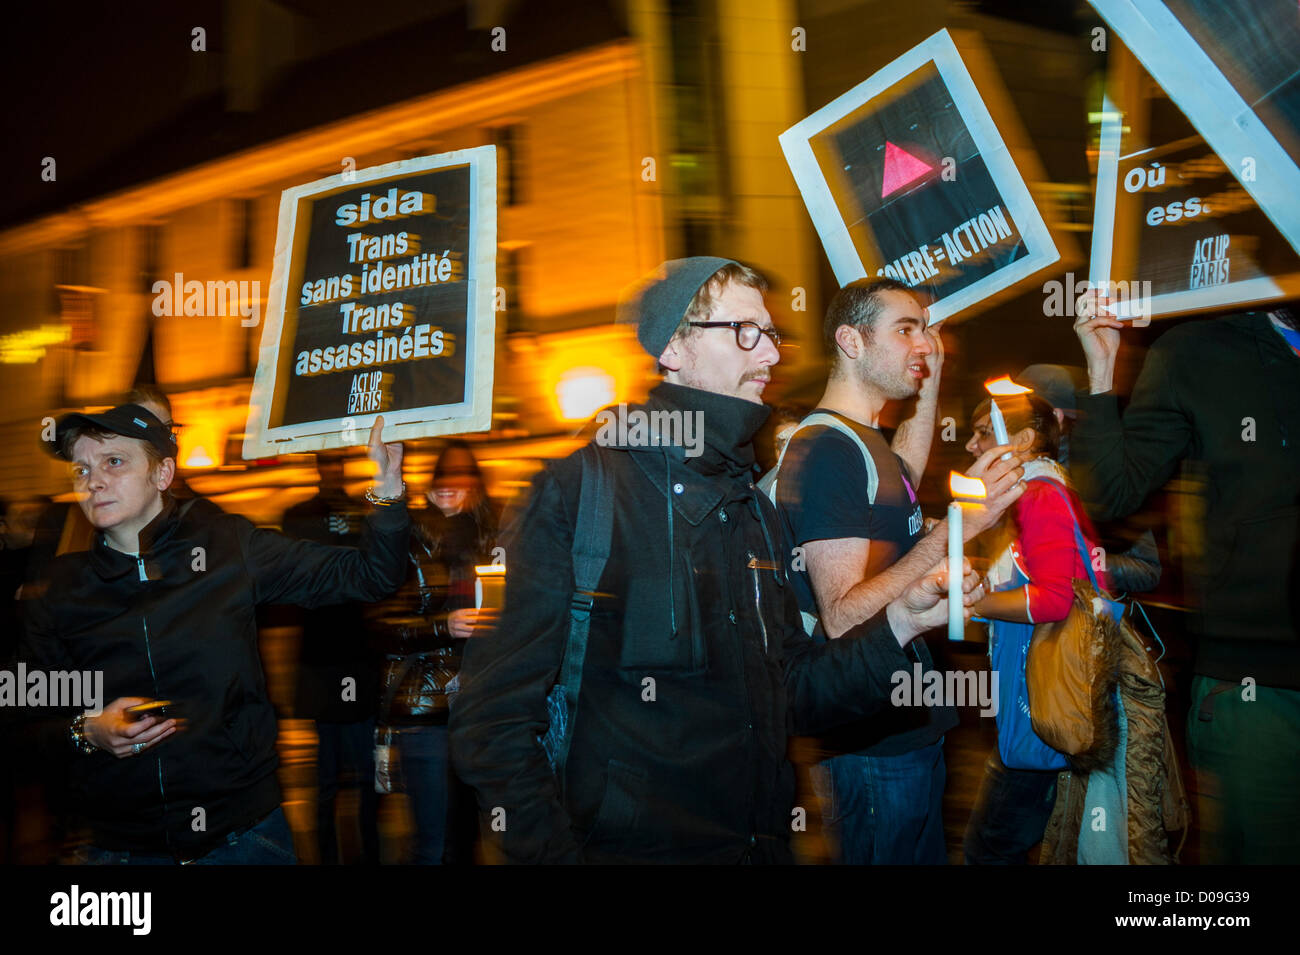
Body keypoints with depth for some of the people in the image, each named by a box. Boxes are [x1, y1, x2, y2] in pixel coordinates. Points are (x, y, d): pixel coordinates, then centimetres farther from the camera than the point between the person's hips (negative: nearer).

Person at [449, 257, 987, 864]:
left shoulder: (754, 509, 11)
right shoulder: (579, 491, -13)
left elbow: (790, 697, 12)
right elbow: (494, 716, -16)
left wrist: (901, 623, 0)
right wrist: (555, 853, -21)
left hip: (762, 844, 7)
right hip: (628, 845, -7)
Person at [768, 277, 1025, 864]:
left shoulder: (862, 440, 11)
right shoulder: (826, 450, -20)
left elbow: (903, 475, 37)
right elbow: (842, 618, -28)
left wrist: (930, 384, 25)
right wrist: (958, 526, -32)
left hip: (908, 723, 10)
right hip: (875, 741, -10)